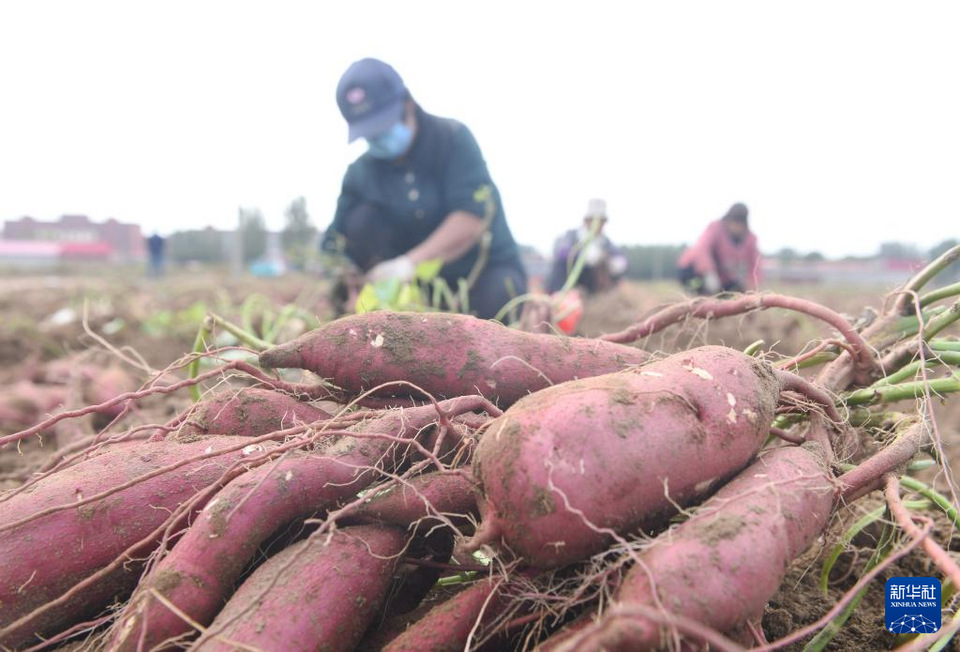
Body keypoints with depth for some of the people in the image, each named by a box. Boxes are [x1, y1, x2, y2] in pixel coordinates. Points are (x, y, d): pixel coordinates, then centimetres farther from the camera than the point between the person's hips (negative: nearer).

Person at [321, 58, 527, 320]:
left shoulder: (453, 138, -13)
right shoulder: (360, 172, -2)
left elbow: (472, 217, -26)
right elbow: (337, 243, -3)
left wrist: (411, 262, -38)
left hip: (485, 268, -4)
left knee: (498, 299, -37)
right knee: (362, 220, -16)